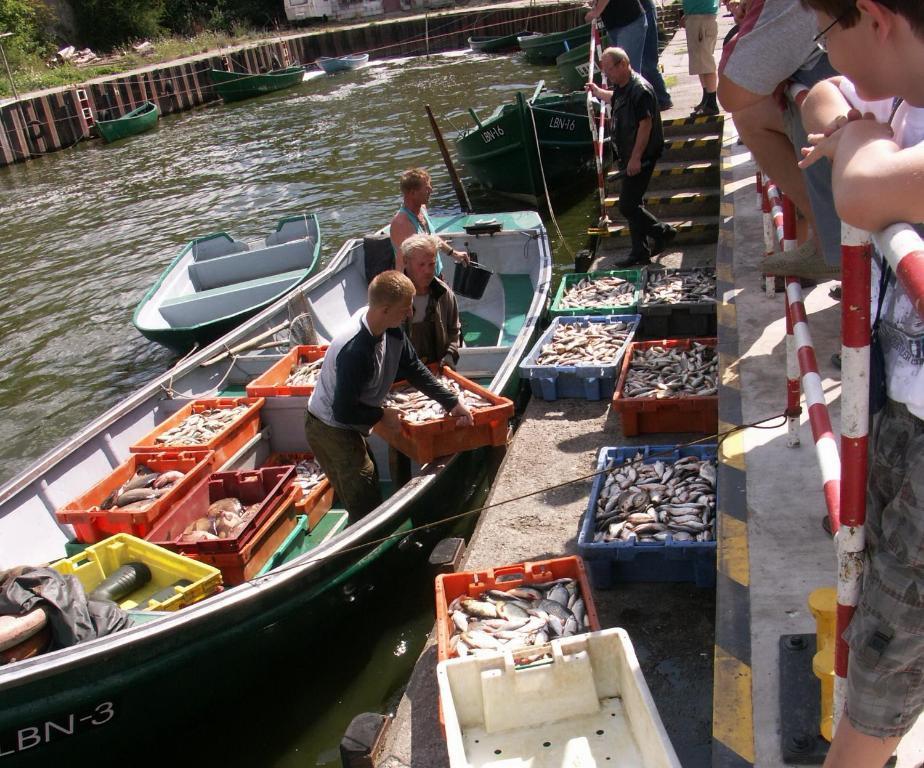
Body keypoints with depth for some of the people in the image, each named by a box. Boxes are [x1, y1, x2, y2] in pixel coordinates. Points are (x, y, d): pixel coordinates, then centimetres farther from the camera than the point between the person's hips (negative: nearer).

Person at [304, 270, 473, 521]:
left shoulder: (391, 331, -9)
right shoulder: (355, 350, -36)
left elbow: (415, 370, 2)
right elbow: (344, 412, -30)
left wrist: (452, 403, -3)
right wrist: (382, 416, -14)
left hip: (346, 427, 9)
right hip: (330, 431, -9)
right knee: (366, 508, -4)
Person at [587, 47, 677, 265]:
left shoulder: (639, 90, -19)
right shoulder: (622, 88, 10)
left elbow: (646, 125, -24)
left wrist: (636, 158, -26)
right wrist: (598, 92, 43)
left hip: (641, 157, -10)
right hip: (630, 157, 10)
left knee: (627, 206, -10)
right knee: (631, 204, 12)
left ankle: (662, 231, 6)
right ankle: (641, 253, 19)